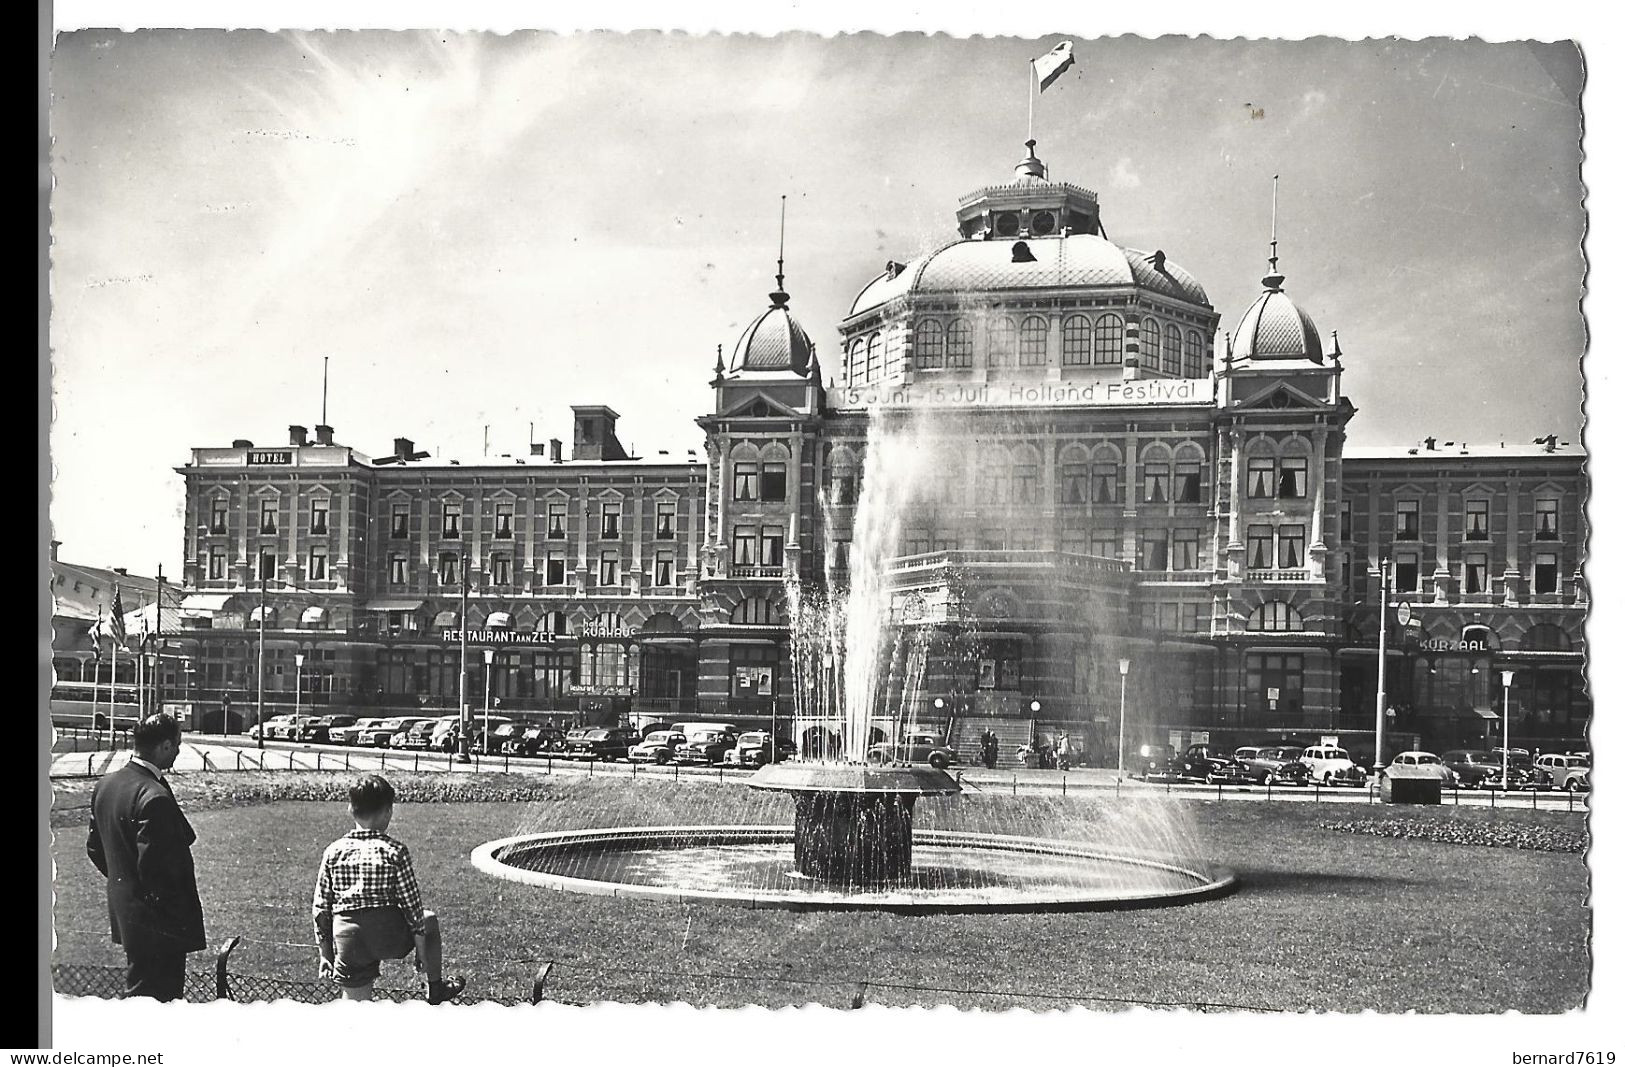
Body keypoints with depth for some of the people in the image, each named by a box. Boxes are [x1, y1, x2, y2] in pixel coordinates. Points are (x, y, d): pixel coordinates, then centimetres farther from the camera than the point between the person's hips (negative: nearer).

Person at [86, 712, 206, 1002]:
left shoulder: (105, 785, 4)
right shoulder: (155, 797, -25)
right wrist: (177, 911, -14)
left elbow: (95, 849, 13)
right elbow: (153, 867, -25)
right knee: (160, 996, 1)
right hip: (157, 923, -9)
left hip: (121, 912, 9)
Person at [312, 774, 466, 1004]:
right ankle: (435, 989, 38)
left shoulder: (333, 852, 3)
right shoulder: (395, 851, -6)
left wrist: (325, 955, 16)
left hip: (348, 946, 2)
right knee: (429, 920, 29)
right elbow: (413, 907, -4)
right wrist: (423, 954, 6)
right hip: (390, 938, -2)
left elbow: (320, 910, 7)